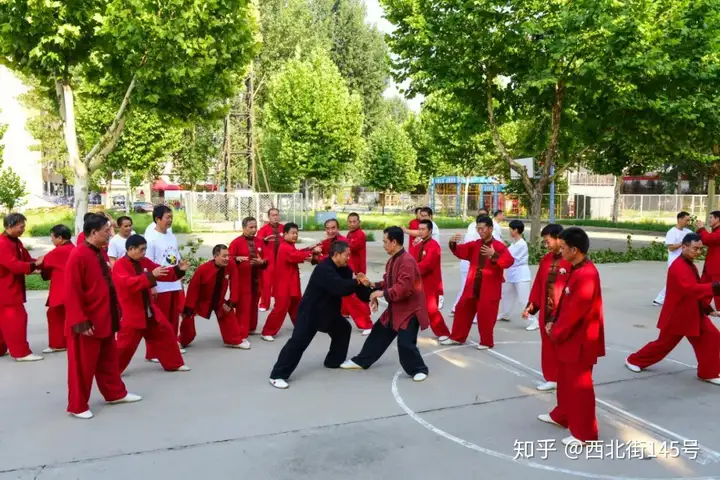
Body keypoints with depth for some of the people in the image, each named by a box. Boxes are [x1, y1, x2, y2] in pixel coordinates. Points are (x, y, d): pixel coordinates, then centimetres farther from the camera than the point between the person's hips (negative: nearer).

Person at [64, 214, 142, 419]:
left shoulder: (99, 253, 9)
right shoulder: (78, 256, -19)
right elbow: (72, 293, -21)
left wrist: (114, 311, 17)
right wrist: (80, 321, -22)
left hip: (104, 318, 9)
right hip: (87, 322, -9)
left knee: (109, 359, 20)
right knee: (83, 366, 3)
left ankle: (115, 393, 34)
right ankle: (77, 406, 16)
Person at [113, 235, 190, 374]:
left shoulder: (144, 262, 7)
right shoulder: (119, 266, -15)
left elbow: (163, 273, 11)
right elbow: (129, 283, -32)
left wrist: (178, 269, -6)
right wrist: (151, 275, -40)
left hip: (149, 311, 8)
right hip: (131, 313, -7)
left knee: (166, 333, 13)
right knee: (125, 343, -4)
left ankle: (175, 364, 25)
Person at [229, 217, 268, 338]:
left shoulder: (259, 242, 8)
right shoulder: (236, 242, -7)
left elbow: (267, 258, 7)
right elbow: (229, 258, -11)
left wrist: (262, 261, -14)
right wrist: (237, 258, -30)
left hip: (256, 280, 5)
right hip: (242, 280, -5)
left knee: (254, 305, 16)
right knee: (243, 307, -6)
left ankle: (251, 328, 32)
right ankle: (242, 335, -3)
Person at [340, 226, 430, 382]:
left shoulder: (407, 261, -24)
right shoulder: (392, 260, 9)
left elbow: (404, 288, -31)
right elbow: (388, 283, 15)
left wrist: (383, 293, -24)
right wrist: (371, 285, 0)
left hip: (409, 309, -10)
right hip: (395, 308, 10)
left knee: (405, 342, -14)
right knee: (378, 333, 17)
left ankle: (419, 369, 9)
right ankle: (361, 361, 31)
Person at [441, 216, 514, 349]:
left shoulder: (499, 246, -9)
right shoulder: (475, 245, 7)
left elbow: (509, 261, -23)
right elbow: (461, 251, 1)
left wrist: (494, 255, -38)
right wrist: (453, 243, -19)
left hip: (489, 288, -6)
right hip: (472, 286, 6)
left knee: (485, 315, -1)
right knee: (462, 309, 12)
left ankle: (486, 342, 17)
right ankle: (457, 337, 26)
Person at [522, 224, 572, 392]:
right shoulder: (546, 259, 8)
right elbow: (538, 285, 13)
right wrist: (532, 305, 10)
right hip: (546, 313, 7)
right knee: (549, 348, 15)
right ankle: (552, 379, 30)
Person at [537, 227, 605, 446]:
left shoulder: (586, 275, -26)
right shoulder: (576, 269, 7)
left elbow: (574, 311, -25)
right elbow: (565, 301, 14)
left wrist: (556, 332, -12)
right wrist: (553, 322, 3)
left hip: (580, 341, -10)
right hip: (569, 337, 10)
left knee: (579, 385, 1)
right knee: (565, 379, 24)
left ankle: (584, 433, 14)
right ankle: (562, 416, 42)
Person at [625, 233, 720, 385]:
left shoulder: (690, 265, 10)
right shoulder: (678, 267, -22)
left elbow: (696, 289, 14)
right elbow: (690, 289, -36)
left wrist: (707, 308, 7)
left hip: (693, 313, 9)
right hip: (677, 314, -9)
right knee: (664, 343, 3)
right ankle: (634, 361, 22)